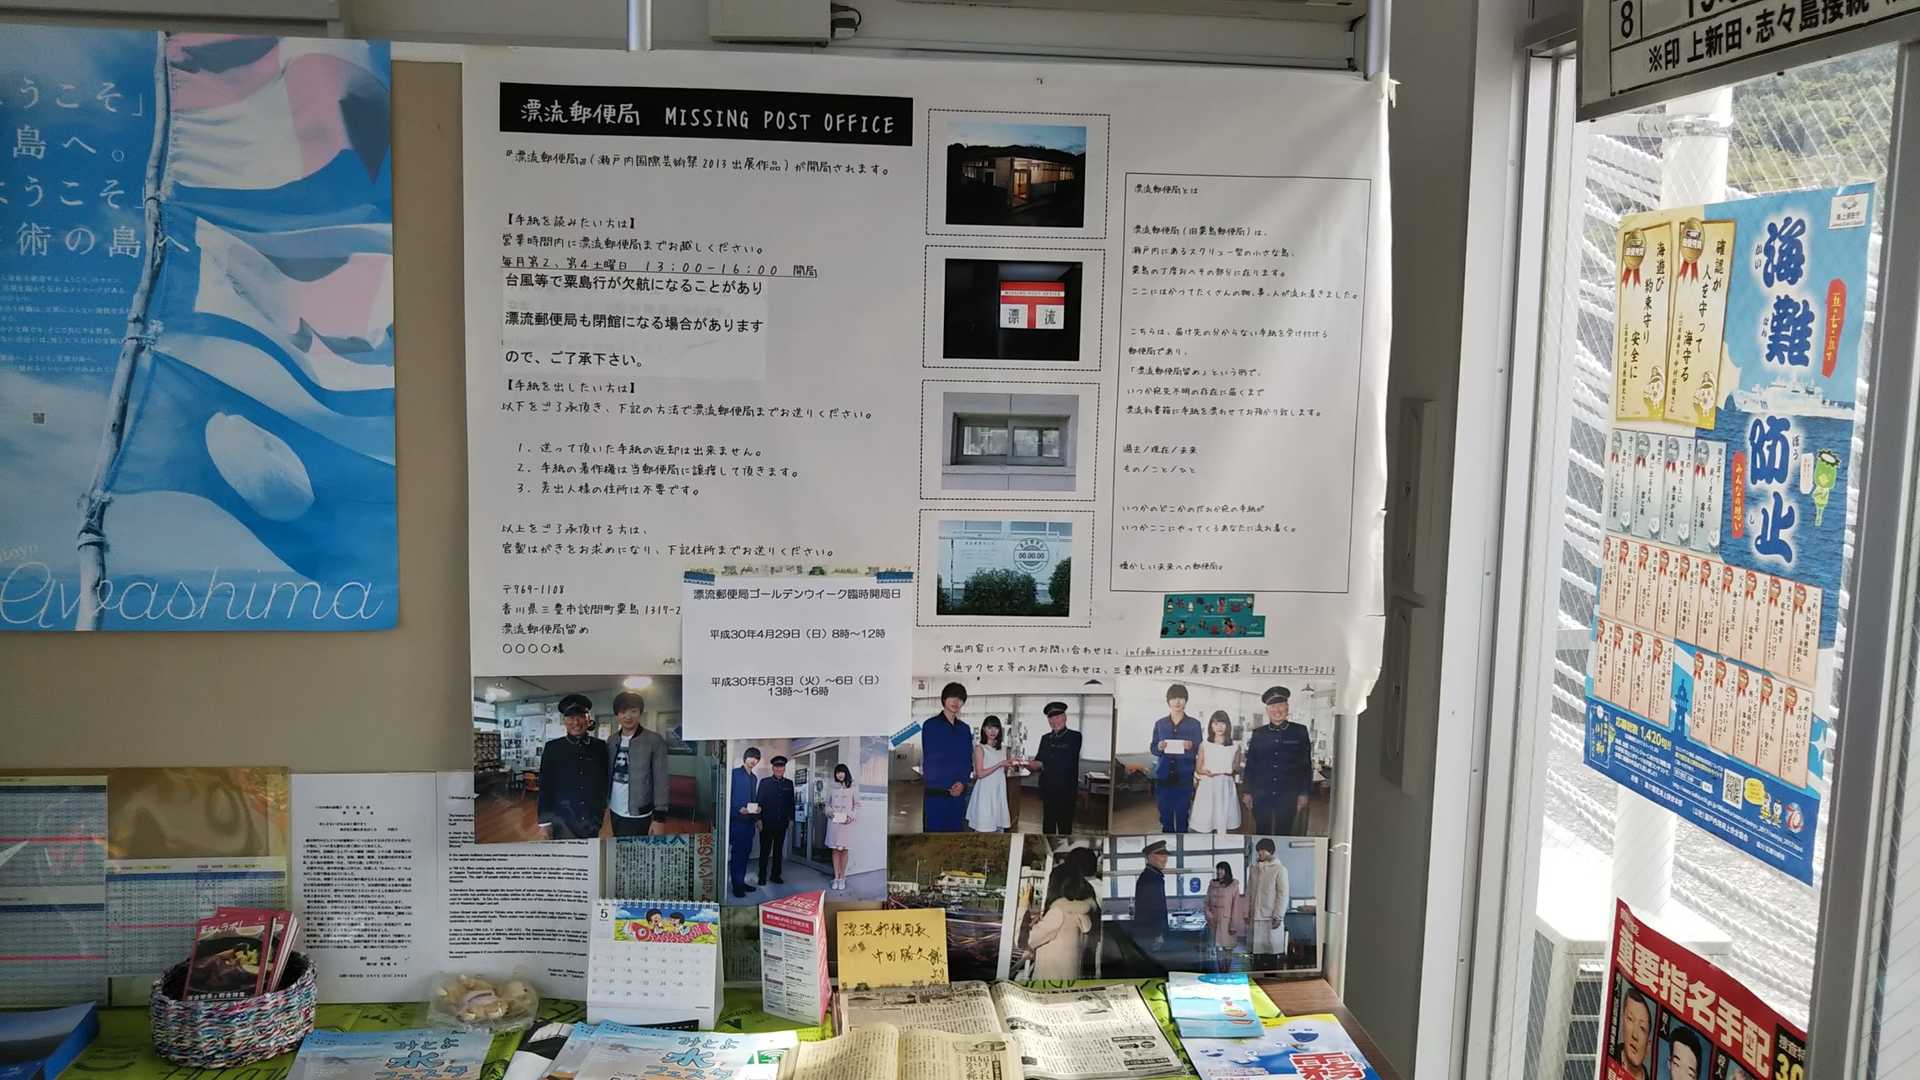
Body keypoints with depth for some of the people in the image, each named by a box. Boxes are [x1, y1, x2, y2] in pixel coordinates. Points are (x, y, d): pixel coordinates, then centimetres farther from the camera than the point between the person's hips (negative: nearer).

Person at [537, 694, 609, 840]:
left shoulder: (600, 747, 2)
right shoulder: (552, 748, -2)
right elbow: (545, 786, -1)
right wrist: (545, 822, -3)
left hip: (592, 821, 2)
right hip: (562, 820, -2)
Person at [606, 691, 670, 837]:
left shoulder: (655, 741, -9)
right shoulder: (611, 741, 7)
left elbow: (661, 781, -10)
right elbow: (607, 775, 12)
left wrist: (659, 817, -13)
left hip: (639, 815, -5)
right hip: (615, 812, 5)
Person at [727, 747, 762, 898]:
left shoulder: (754, 778, 19)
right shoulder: (734, 773, -4)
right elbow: (728, 796, -9)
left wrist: (756, 815, 6)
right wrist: (739, 810, -20)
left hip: (749, 820, 7)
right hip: (737, 819, -7)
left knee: (745, 852, 8)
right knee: (737, 853, -7)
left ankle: (741, 882, 15)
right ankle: (736, 885, -4)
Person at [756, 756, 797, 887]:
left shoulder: (789, 783, 9)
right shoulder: (764, 782, 1)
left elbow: (791, 802, 11)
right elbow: (759, 801, -1)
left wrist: (791, 818, 5)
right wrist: (759, 819, -7)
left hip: (782, 823, 3)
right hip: (767, 823, -3)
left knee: (778, 851, 9)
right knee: (765, 850, 2)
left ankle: (776, 876, 17)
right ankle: (762, 877, 9)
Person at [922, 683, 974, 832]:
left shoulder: (965, 729, 13)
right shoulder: (931, 725, -2)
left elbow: (968, 760, 11)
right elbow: (929, 760, -4)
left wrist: (962, 783, -7)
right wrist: (949, 785, -4)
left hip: (958, 794, 4)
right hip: (935, 793, -4)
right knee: (933, 834, -5)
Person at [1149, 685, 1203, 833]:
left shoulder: (1194, 724, 5)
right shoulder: (1160, 724, 9)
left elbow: (1199, 750, 5)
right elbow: (1152, 748, 10)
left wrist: (1191, 747, -16)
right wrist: (1159, 747, -11)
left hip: (1184, 777, -2)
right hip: (1164, 776, 2)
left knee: (1182, 815, -4)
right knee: (1165, 815, 3)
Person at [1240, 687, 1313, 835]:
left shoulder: (1300, 732, 2)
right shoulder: (1258, 734, 6)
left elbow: (1306, 765, 3)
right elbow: (1249, 765, 9)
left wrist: (1304, 794, -1)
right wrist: (1246, 792, 5)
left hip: (1288, 796, -1)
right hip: (1261, 796, 1)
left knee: (1283, 835, 3)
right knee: (1262, 835, 6)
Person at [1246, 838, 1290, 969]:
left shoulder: (1279, 870, -6)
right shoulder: (1254, 869, 10)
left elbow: (1284, 895, -9)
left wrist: (1278, 916, -13)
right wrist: (1247, 913, 9)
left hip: (1271, 918, -5)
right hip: (1256, 917, 5)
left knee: (1273, 949, -3)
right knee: (1257, 949, 6)